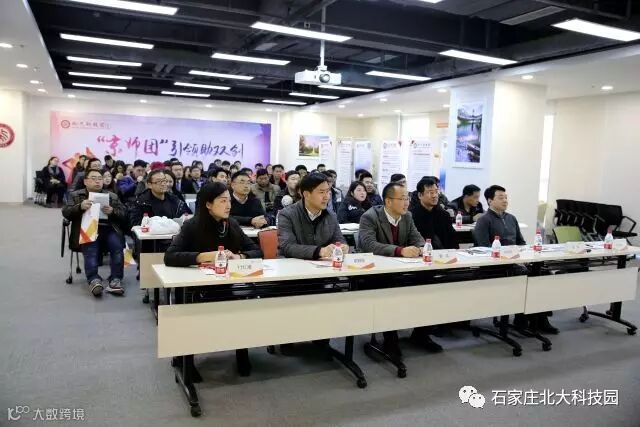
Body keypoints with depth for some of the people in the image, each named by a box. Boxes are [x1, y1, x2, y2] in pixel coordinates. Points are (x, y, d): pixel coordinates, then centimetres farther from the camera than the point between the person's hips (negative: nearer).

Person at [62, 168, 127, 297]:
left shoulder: (112, 196, 22)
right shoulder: (75, 195, 21)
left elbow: (123, 214, 12)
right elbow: (65, 212, 6)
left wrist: (112, 211, -10)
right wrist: (80, 207, -13)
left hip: (108, 229, 1)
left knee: (117, 245, -31)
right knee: (90, 250, -34)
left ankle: (115, 280, -33)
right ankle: (94, 280, -42)